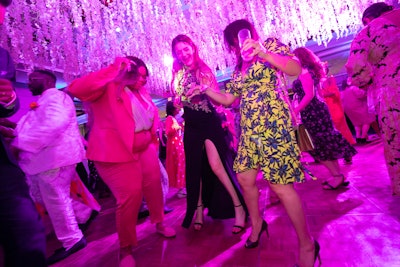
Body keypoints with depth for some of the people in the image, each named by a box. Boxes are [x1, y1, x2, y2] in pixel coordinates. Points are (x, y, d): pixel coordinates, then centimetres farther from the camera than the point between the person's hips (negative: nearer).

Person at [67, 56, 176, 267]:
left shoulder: (141, 92, 10)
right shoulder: (108, 88, -12)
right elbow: (77, 89, -32)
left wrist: (153, 139, 17)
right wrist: (113, 69, -30)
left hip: (145, 149, 8)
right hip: (117, 153, -8)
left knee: (154, 186, 16)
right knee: (130, 196, -7)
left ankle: (159, 224, 41)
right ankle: (125, 249, 17)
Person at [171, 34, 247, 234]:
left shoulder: (204, 69, 1)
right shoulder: (178, 76, 9)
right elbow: (178, 103, 11)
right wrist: (178, 101, -10)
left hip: (209, 123, -4)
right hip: (192, 127, 4)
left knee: (216, 166, -12)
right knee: (195, 169, 7)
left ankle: (239, 207, 2)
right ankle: (199, 210, 22)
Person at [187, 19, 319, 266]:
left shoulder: (270, 44, 5)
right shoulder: (239, 67, 22)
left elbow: (296, 69, -10)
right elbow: (228, 99, 22)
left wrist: (263, 53, -21)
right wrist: (205, 89, 11)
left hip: (272, 122, -7)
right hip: (249, 128, 7)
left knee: (281, 185, -9)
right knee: (245, 179, 10)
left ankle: (307, 244, 11)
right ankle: (257, 223, 36)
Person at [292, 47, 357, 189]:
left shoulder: (304, 71, -10)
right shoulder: (311, 71, 18)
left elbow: (309, 95, -19)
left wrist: (295, 112, -20)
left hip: (312, 113, -10)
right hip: (316, 111, 10)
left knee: (321, 146, -2)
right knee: (327, 144, 12)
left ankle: (337, 176, 6)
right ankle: (338, 176, 20)